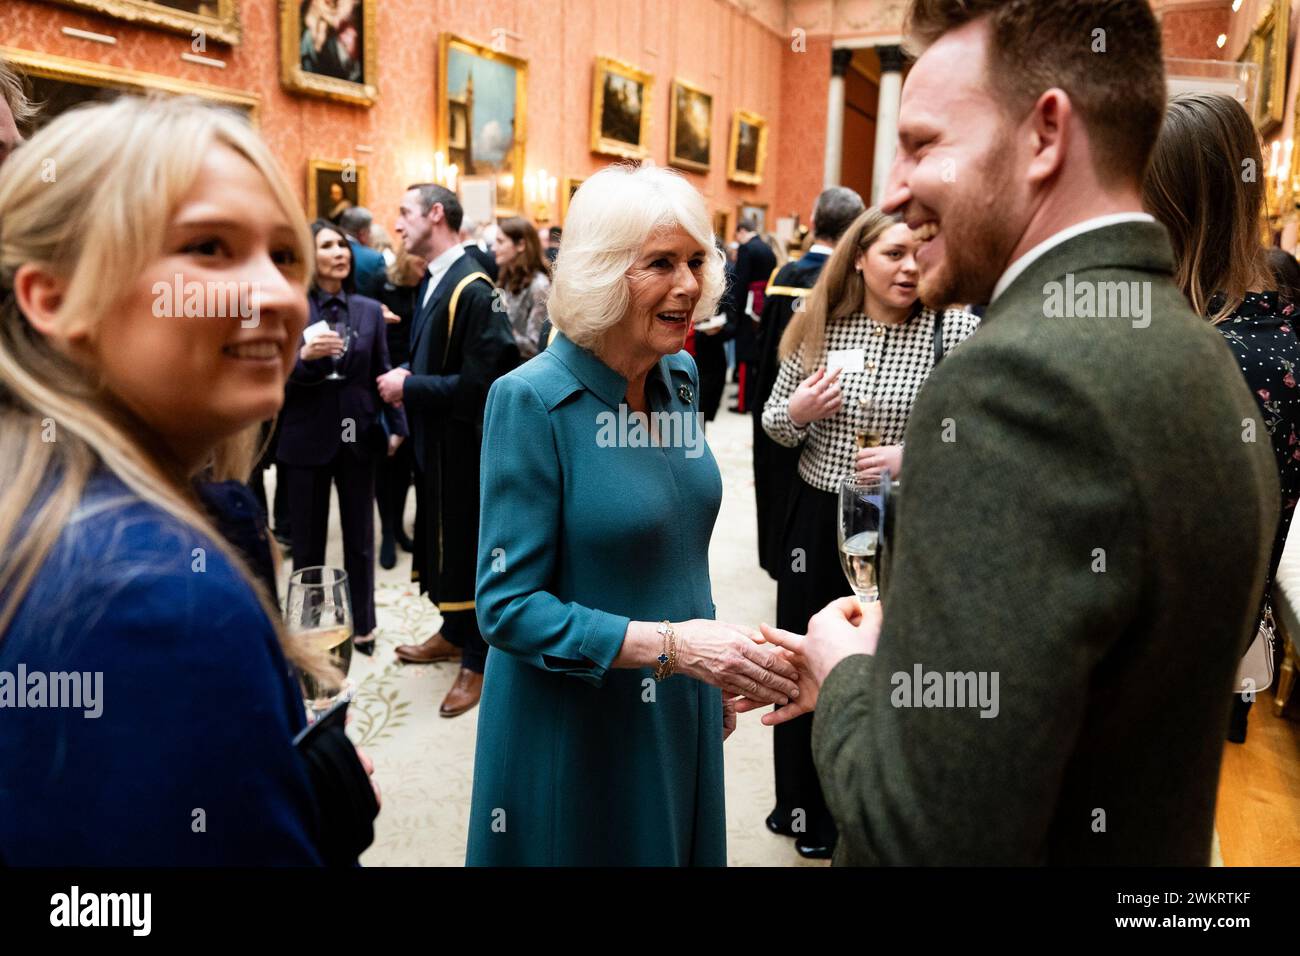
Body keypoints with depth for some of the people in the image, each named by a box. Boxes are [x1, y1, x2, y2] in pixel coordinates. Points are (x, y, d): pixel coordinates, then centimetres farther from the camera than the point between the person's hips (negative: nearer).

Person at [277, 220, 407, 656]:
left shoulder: (369, 309, 4)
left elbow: (381, 373, 6)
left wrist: (397, 426, -1)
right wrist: (303, 356, -24)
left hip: (359, 436, 2)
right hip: (307, 437, -2)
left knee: (360, 537, 12)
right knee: (308, 540, 8)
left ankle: (361, 625, 25)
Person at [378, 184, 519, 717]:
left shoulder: (472, 289, -22)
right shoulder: (432, 282, 7)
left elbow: (478, 383, -27)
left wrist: (409, 387, -18)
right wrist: (407, 384, -1)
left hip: (464, 447, -9)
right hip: (433, 441, 9)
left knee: (467, 548, 4)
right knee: (442, 540, 21)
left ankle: (477, 661, 21)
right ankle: (454, 634, 40)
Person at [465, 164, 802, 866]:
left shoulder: (681, 377, -1)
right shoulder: (531, 400, -21)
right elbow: (507, 605, -21)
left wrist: (713, 667, 12)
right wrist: (668, 644, -29)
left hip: (680, 719, 6)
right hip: (572, 731, -6)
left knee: (678, 846, 24)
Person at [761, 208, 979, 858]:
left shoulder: (956, 329, -10)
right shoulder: (818, 327, 1)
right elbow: (774, 423, 9)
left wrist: (913, 455, -22)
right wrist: (795, 412, -13)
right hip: (818, 518, 3)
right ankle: (806, 808, 38)